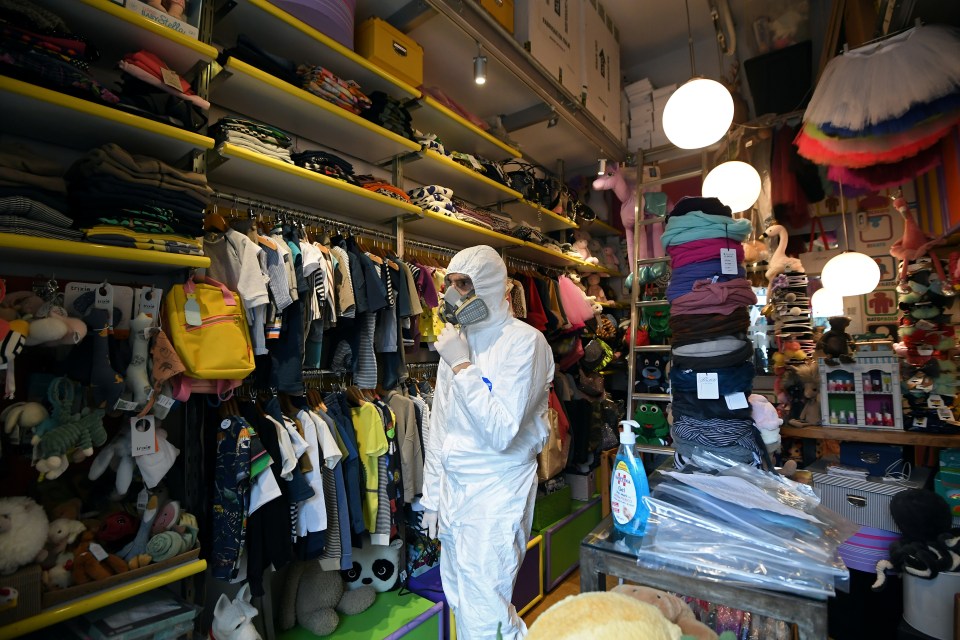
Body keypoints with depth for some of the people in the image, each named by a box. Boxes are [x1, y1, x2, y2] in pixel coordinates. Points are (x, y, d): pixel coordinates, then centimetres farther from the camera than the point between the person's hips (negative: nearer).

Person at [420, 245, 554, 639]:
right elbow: (439, 427, 11)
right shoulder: (455, 342, 7)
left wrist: (462, 366, -21)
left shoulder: (524, 341, -14)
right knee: (461, 603, 19)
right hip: (454, 489, 7)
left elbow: (502, 432, -22)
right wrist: (431, 496, 13)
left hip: (497, 491, -6)